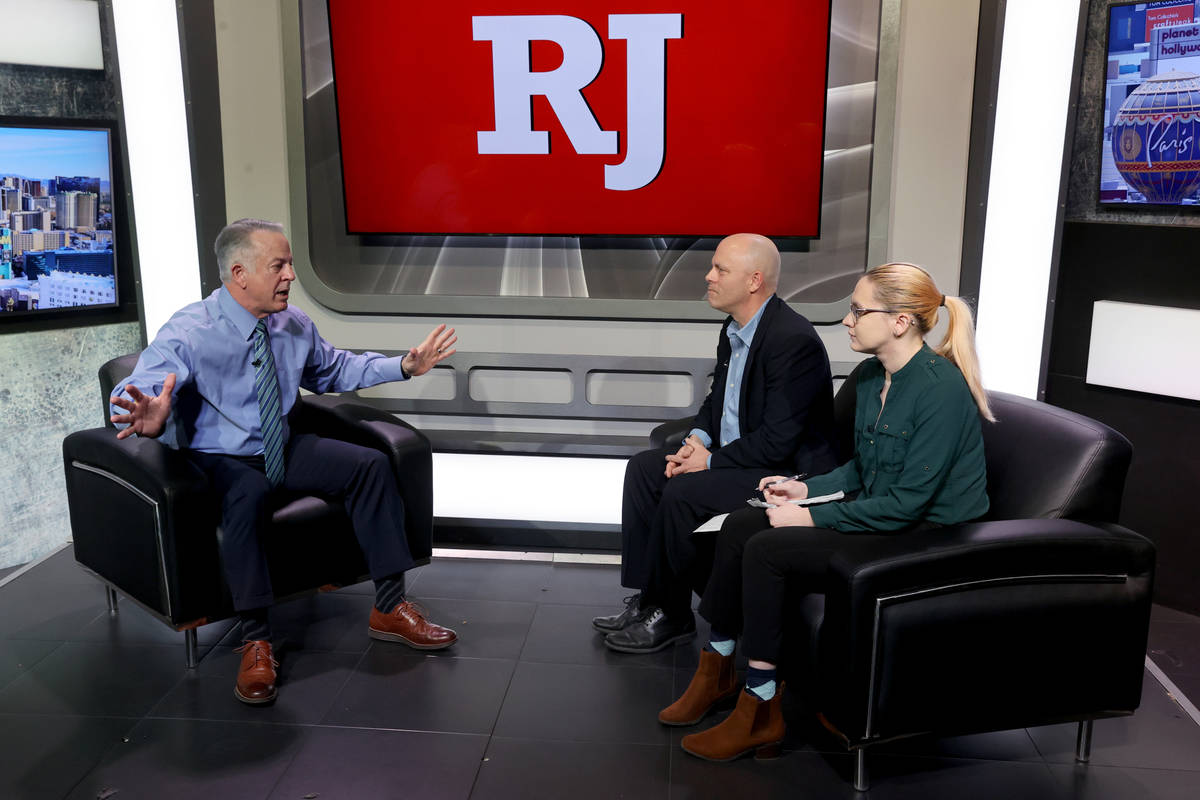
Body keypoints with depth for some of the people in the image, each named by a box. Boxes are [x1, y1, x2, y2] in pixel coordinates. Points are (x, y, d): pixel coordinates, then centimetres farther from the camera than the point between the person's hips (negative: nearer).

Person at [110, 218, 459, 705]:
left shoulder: (294, 325, 0)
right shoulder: (189, 334, -19)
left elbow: (333, 369, 18)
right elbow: (129, 397, -30)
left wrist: (404, 367, 8)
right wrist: (151, 419, -56)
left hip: (283, 451, 6)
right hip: (219, 461, -6)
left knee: (371, 465, -12)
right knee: (248, 494, -39)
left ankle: (390, 609, -5)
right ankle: (255, 642, -25)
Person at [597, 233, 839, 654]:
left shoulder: (794, 340, -23)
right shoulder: (734, 330, 6)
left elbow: (776, 441, -25)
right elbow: (716, 399, 18)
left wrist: (711, 461, -18)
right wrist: (697, 440, -2)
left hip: (788, 473, -10)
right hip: (732, 455, 10)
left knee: (682, 494, -25)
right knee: (643, 468, 0)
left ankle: (670, 617, -5)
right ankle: (647, 599, 3)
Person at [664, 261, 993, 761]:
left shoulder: (941, 390, -22)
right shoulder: (871, 377, 6)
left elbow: (907, 502, -23)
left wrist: (813, 518, -19)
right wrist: (807, 489, 3)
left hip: (927, 534, -9)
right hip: (879, 512, 9)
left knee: (767, 549, -21)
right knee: (738, 527, -4)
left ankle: (758, 712, -7)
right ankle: (715, 672, 7)